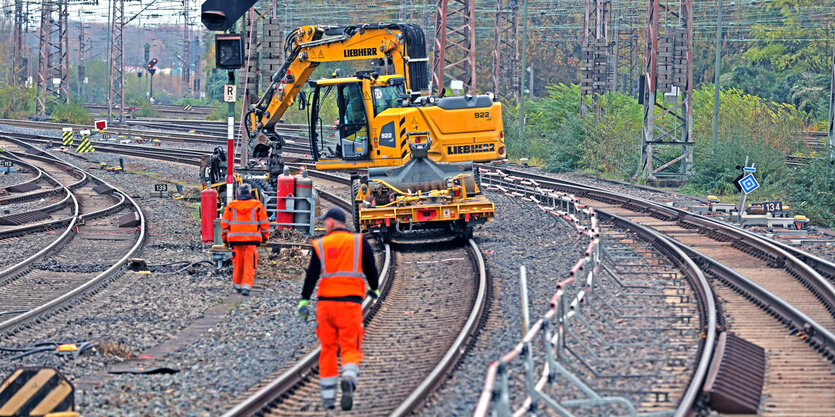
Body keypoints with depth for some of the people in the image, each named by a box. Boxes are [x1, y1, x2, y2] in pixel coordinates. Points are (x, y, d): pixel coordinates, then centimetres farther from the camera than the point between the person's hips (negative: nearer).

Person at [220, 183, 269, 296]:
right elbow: (264, 223, 5)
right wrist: (265, 238, 18)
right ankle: (246, 286, -13)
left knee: (238, 263, 15)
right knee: (249, 264, -1)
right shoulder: (257, 205, 2)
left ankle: (237, 285, 24)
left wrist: (225, 239, 17)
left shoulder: (231, 206, 6)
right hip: (251, 239, -2)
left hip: (236, 239, 2)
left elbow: (224, 224, 7)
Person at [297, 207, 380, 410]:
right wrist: (374, 288, 24)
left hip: (325, 302, 1)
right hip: (350, 302, -1)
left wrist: (304, 301, -4)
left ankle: (328, 396, 9)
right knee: (351, 348, -1)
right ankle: (349, 378, -32)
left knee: (328, 348, 10)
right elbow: (371, 269, 5)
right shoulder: (359, 242, 3)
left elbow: (312, 274, -2)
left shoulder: (320, 245, 4)